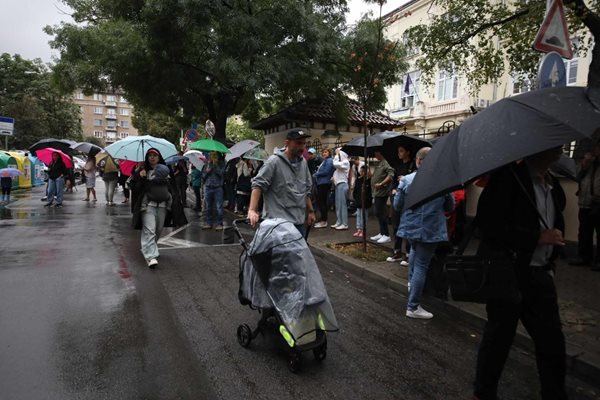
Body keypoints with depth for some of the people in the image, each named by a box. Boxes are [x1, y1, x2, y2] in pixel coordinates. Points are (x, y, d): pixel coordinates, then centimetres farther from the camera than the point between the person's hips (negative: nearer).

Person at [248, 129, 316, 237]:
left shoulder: (303, 162, 11)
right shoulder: (274, 161, -11)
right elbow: (258, 185, -15)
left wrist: (310, 211, 17)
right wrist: (252, 210, -25)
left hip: (299, 221, 7)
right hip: (277, 221, -7)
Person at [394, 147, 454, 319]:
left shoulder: (406, 180, -6)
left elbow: (397, 206, 1)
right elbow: (450, 206, 4)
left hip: (410, 226, 3)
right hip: (430, 230, -3)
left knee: (415, 250, 32)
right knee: (421, 265, 1)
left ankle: (411, 282, 40)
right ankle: (413, 307, 6)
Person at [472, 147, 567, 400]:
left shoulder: (553, 186, 12)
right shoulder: (509, 176, -12)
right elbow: (488, 223, -20)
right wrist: (537, 237, -19)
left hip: (539, 275, 7)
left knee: (552, 341, 11)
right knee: (499, 336, 7)